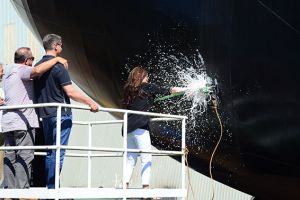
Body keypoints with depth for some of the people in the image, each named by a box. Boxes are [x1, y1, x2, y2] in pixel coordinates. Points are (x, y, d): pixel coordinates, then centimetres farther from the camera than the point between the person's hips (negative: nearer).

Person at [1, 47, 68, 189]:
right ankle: (22, 191, -13)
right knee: (25, 157, -9)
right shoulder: (20, 70, -7)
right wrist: (57, 59, -16)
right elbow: (37, 70, -26)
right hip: (22, 122, -9)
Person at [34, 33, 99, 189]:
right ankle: (53, 190, -8)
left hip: (45, 115, 8)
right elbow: (70, 92, -17)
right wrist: (90, 102, -12)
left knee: (50, 153, 12)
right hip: (60, 114, -8)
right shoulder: (58, 66, -12)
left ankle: (50, 188, 13)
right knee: (58, 154, -6)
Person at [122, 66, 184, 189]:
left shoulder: (129, 90, 17)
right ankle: (146, 188, -12)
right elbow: (165, 91, 7)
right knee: (146, 159, -5)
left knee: (130, 160, 11)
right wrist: (185, 90, 17)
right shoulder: (146, 87, 2)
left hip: (128, 128, 7)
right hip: (140, 128, -7)